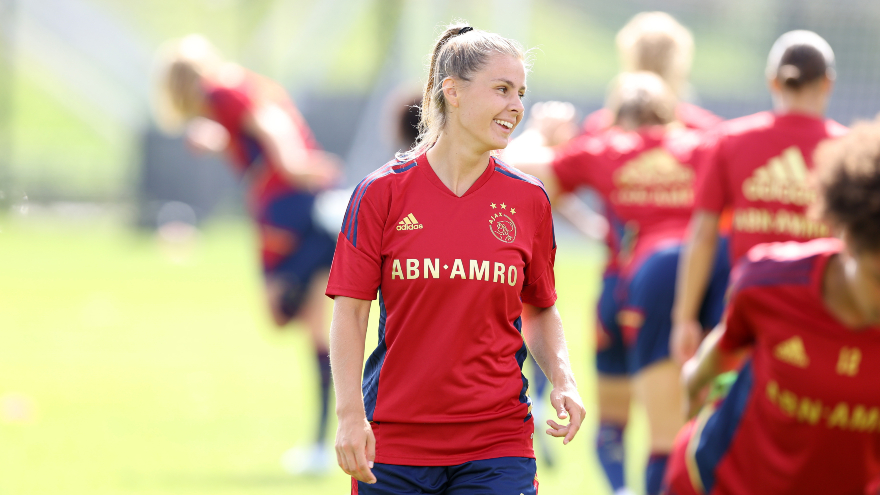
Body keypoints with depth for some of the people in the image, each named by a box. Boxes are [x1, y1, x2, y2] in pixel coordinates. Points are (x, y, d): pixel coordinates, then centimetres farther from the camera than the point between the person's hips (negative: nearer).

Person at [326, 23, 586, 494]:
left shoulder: (528, 200, 5)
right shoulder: (383, 192, -1)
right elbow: (350, 312, -1)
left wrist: (562, 380, -3)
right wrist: (350, 414, -10)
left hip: (497, 446, 1)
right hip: (393, 443, -1)